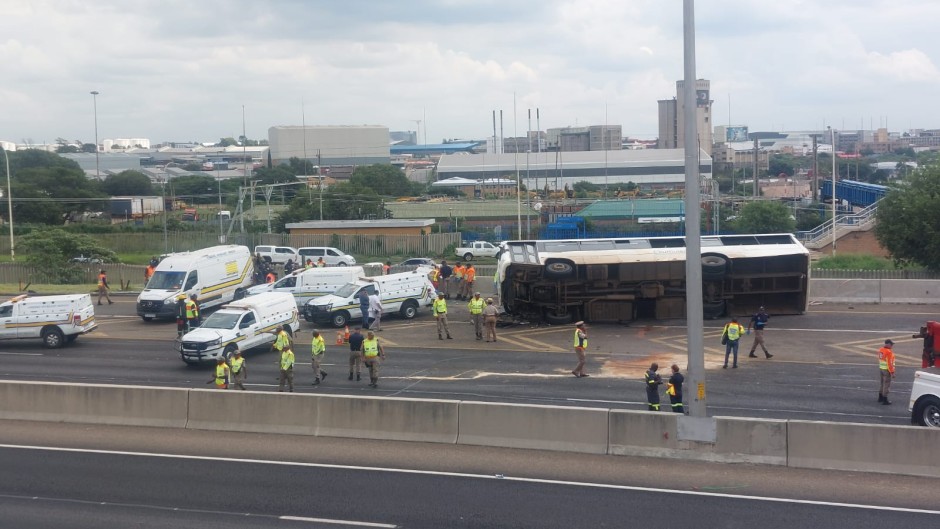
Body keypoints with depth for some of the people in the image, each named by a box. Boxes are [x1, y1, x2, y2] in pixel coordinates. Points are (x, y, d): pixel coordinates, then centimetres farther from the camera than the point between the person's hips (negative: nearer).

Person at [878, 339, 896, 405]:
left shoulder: (880, 350, 6)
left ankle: (880, 398, 32)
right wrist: (892, 372, -19)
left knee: (882, 383, 21)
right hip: (887, 370, -9)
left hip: (881, 369, 9)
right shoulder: (889, 352, -21)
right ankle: (885, 400, 1)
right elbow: (890, 363, -22)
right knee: (886, 384, -2)